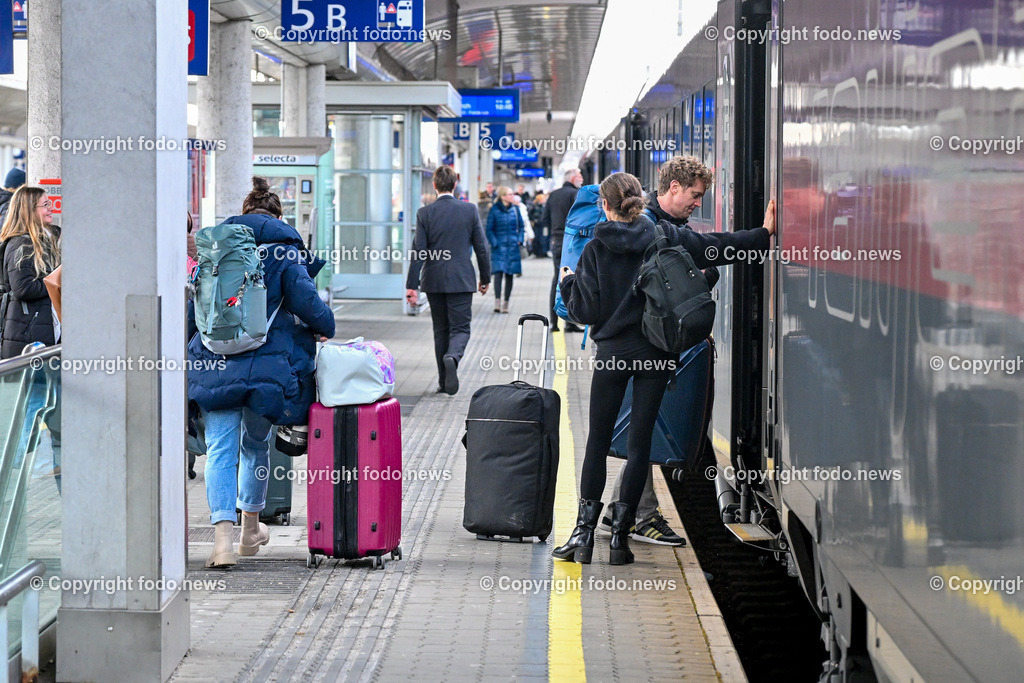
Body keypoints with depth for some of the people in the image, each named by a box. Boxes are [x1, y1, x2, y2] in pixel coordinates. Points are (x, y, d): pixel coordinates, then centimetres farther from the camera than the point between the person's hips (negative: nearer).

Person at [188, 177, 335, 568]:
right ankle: (250, 528, 33)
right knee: (256, 445, 18)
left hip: (215, 364, 1)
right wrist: (325, 327, 11)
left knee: (220, 448, -2)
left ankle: (223, 535, -19)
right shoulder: (284, 251, 2)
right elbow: (305, 301, -8)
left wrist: (189, 350, 27)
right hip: (267, 366, -1)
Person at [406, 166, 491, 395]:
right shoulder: (470, 210, -3)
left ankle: (444, 381, 14)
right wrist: (485, 278, 12)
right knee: (460, 328, 2)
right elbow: (481, 247, 1)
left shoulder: (424, 213, -5)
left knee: (441, 330, 12)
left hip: (434, 281, 1)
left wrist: (412, 284, -5)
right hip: (461, 280, -1)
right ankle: (452, 357, -30)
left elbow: (418, 252, -7)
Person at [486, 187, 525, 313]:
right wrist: (494, 243, -9)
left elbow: (521, 227, 15)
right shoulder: (494, 210, -3)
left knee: (509, 274, 4)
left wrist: (519, 240, 2)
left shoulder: (515, 209, 7)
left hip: (512, 246, 4)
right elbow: (489, 229, 0)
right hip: (499, 246, -4)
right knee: (498, 272, -15)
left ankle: (505, 303, 11)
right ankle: (497, 302, -20)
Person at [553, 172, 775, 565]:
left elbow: (586, 310, -7)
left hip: (612, 353, -1)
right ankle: (619, 537, 4)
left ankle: (584, 533, 5)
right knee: (640, 442, 5)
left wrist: (568, 283, 13)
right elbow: (714, 248, 3)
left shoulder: (597, 249, -6)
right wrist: (764, 234, 14)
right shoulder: (664, 236, -1)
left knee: (598, 440, 9)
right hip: (656, 354, 2)